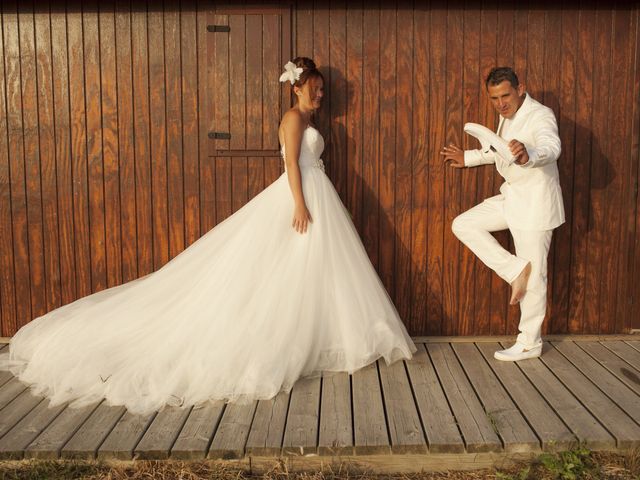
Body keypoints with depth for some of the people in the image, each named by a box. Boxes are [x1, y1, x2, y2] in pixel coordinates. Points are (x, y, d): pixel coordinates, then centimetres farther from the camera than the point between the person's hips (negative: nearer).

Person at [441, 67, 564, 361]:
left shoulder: (540, 116, -20)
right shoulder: (508, 116, 8)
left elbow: (550, 147, -41)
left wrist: (527, 155, -63)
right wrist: (467, 158, 32)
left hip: (535, 203, -9)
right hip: (511, 197, 9)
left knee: (534, 276, 0)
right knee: (463, 225, -1)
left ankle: (530, 343, 14)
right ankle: (515, 269, -1)